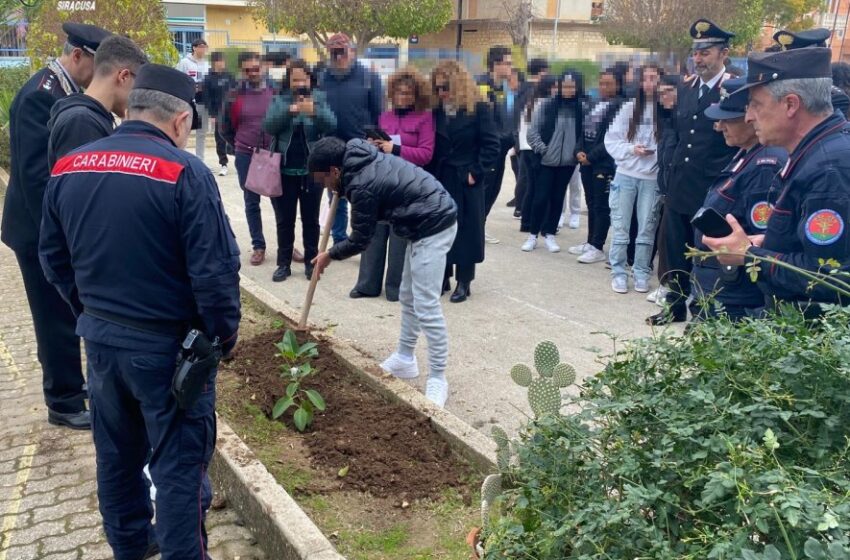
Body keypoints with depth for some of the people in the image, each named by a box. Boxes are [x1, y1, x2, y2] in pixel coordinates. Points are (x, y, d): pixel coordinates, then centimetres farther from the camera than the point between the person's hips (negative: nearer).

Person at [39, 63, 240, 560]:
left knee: (117, 452, 23)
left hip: (100, 337, 7)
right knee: (179, 462, 7)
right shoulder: (185, 172, -18)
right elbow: (215, 269, -20)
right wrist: (224, 333, -6)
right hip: (168, 343, -7)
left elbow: (53, 257, 11)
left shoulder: (68, 169, 2)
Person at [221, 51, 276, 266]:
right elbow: (226, 129, 9)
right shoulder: (234, 96, -2)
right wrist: (240, 146, 10)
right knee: (251, 203, 8)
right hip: (246, 157, 1)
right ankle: (258, 246, 19)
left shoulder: (274, 92, -2)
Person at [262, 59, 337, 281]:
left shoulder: (319, 99, 1)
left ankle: (311, 261, 20)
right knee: (284, 220, 7)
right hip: (284, 171, 1)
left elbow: (332, 125, -12)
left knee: (311, 219, 9)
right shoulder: (279, 100, 3)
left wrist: (314, 111, -32)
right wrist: (290, 110, -26)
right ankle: (284, 263, 16)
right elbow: (268, 126, -11)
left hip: (312, 171, 0)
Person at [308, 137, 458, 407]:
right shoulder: (363, 159, 6)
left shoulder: (362, 186, -21)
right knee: (408, 297, 18)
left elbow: (360, 240, -10)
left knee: (426, 307, -9)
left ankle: (437, 380, -1)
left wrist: (329, 255, 6)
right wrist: (341, 190, 18)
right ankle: (405, 359, 30)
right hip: (426, 222, 11)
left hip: (433, 226, -11)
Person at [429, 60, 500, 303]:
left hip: (466, 181, -4)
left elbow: (492, 145, -9)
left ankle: (463, 282, 11)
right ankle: (442, 277, 19)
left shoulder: (478, 109, -7)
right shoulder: (436, 110, 5)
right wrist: (430, 174, -1)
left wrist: (476, 172, -12)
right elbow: (430, 146, 9)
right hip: (440, 180, 4)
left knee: (465, 230, 3)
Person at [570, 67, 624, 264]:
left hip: (605, 163, -7)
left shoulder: (620, 106, -9)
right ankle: (590, 243, 22)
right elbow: (582, 131, 14)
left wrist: (591, 156, -14)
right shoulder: (592, 105, 15)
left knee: (601, 206, -2)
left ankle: (598, 248, 4)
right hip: (587, 162, 7)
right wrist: (579, 152, -3)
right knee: (591, 204, 13)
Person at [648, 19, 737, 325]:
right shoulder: (685, 90, 11)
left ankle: (702, 312, 19)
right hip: (678, 188, 6)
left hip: (711, 192, -6)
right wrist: (672, 175, 14)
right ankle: (676, 305, 28)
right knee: (675, 251, 14)